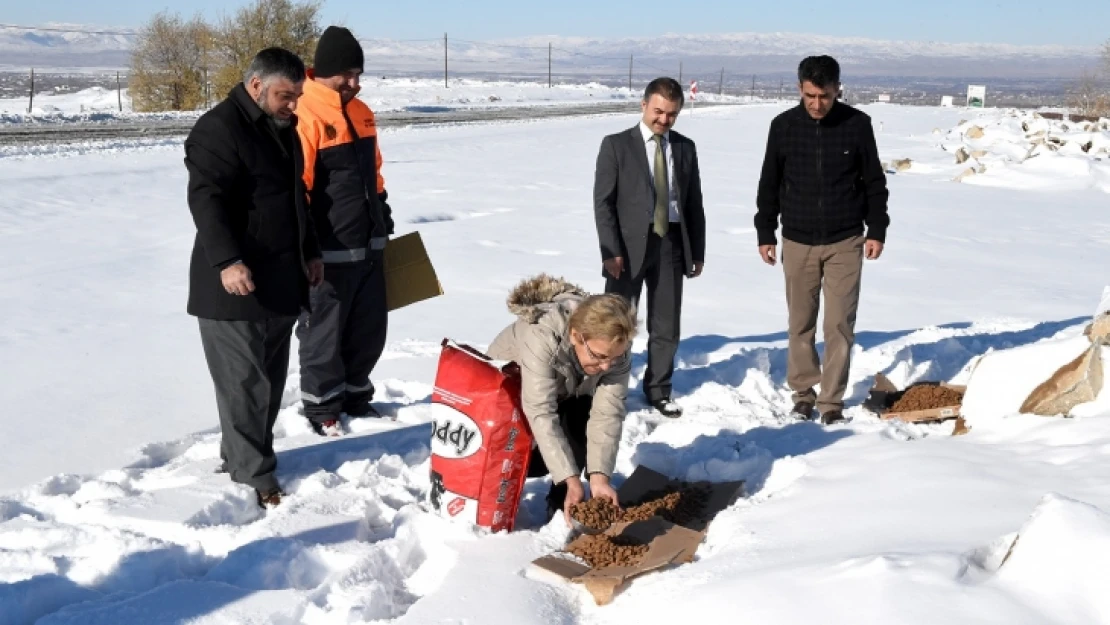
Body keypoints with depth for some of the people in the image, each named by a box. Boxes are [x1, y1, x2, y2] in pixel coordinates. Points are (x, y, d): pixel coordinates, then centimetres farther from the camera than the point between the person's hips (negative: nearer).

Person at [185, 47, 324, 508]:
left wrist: (309, 252, 25)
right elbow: (205, 198, -22)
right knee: (244, 379, -5)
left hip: (280, 280, 9)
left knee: (271, 376, 13)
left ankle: (241, 456, 26)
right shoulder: (219, 128, -13)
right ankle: (254, 475, 1)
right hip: (235, 284, -9)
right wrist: (226, 259, -31)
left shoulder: (282, 128, 16)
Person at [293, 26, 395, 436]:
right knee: (324, 331, 5)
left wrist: (383, 212, 26)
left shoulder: (361, 112, 12)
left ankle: (356, 396, 33)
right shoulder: (304, 115, -16)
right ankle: (322, 407, 19)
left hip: (368, 244, 8)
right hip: (329, 250, -8)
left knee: (369, 327, 17)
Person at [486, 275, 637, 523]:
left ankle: (561, 503, -1)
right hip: (511, 386, -4)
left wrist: (599, 476, -42)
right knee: (537, 459, -21)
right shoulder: (541, 337, -44)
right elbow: (541, 414, -44)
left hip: (569, 391, 4)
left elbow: (607, 412, -31)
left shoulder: (613, 345, -30)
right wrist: (572, 480, -47)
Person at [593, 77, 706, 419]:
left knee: (667, 327, 10)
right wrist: (611, 251, -14)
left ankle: (658, 390, 23)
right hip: (630, 246, -3)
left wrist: (697, 251, 7)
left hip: (671, 244, 4)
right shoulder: (616, 145, -1)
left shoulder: (685, 148, 11)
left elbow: (694, 202, 12)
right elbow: (603, 202, -6)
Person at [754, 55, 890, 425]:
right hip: (797, 242, 1)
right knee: (800, 324, 8)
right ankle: (803, 392, 22)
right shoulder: (784, 126, -1)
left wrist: (877, 231, 1)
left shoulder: (857, 124, -4)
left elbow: (874, 182, 4)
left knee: (839, 325, -1)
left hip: (845, 242, -1)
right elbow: (769, 184, 7)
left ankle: (832, 401, 8)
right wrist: (765, 233, 6)